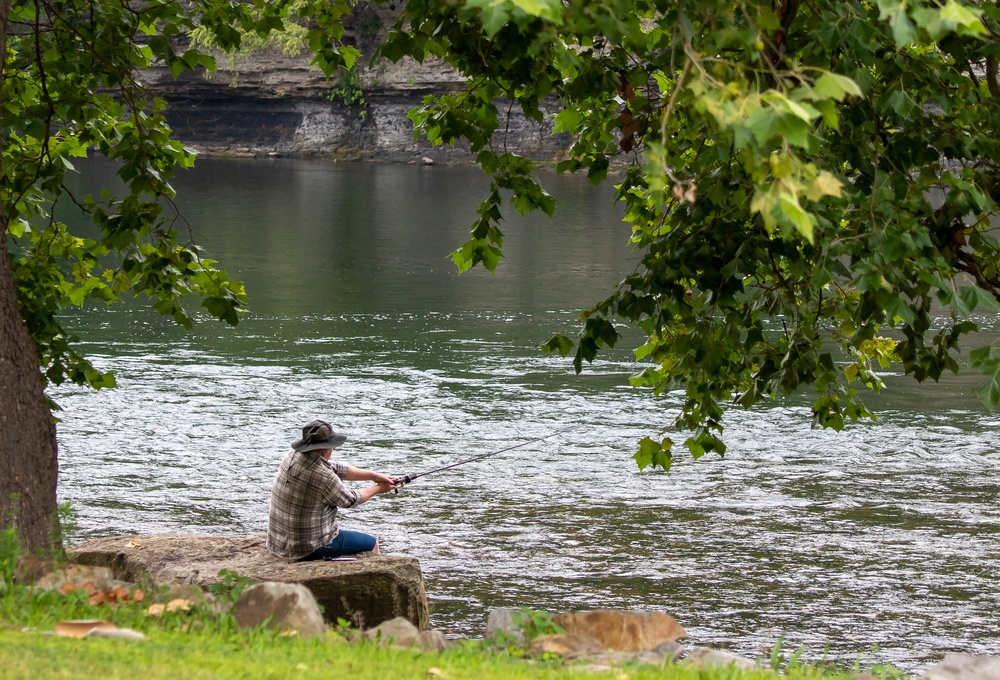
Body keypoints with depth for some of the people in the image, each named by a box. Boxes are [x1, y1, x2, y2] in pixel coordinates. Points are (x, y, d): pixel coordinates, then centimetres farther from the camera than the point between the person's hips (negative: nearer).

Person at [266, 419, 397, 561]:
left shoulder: (293, 455, -3)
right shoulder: (323, 477, -27)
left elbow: (337, 469, 8)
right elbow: (350, 499, -8)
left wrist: (374, 476, 10)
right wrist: (378, 489, 9)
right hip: (310, 550, -8)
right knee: (371, 543, 13)